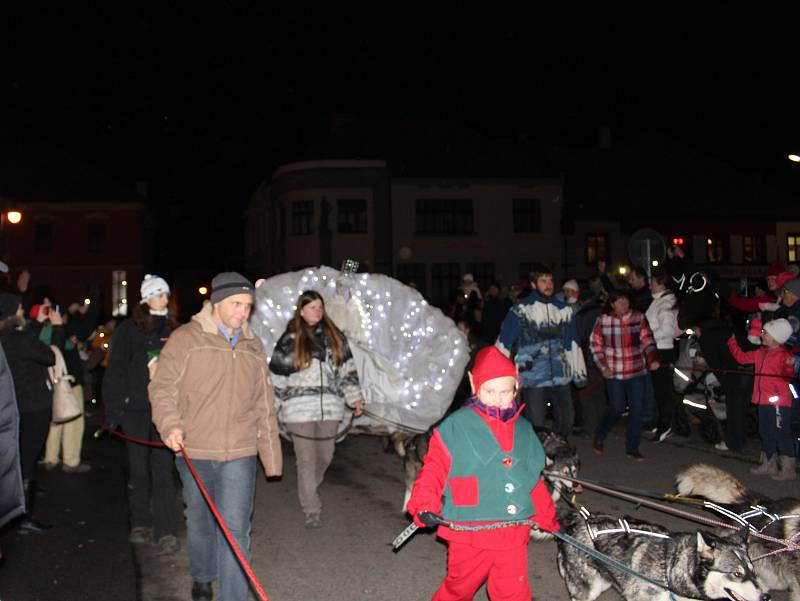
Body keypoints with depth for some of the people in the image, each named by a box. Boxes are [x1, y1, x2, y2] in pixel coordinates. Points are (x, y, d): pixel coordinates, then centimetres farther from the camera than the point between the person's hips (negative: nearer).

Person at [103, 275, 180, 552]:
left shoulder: (173, 329, 9)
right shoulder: (128, 329, 0)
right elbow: (115, 372, -1)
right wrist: (113, 410, -7)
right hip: (135, 408, -1)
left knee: (163, 468, -4)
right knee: (138, 468, 9)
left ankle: (166, 530, -2)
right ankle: (141, 523, 23)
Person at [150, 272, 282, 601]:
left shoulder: (254, 347, 9)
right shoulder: (185, 338, -4)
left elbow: (264, 406, 13)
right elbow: (162, 387, -4)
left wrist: (271, 456, 11)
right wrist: (170, 425, -21)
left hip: (239, 454, 1)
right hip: (193, 451, -1)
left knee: (235, 528, -5)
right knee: (199, 522, 16)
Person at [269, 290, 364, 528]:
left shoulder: (334, 336, 9)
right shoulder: (290, 340, -1)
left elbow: (347, 368, 13)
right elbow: (276, 376, 3)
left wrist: (354, 397, 7)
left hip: (330, 407, 4)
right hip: (300, 409, -3)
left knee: (325, 455, 13)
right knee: (306, 459, -1)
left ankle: (308, 489, 41)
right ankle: (312, 510, 8)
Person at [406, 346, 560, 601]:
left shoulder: (524, 430, 9)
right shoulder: (455, 426, -8)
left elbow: (534, 480, 19)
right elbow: (434, 469, -7)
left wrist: (547, 518, 23)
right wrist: (425, 506, -19)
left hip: (513, 535, 3)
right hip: (469, 534, -3)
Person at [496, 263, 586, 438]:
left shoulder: (564, 309, 9)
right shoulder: (520, 310, -6)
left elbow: (573, 343, 14)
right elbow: (503, 344, -4)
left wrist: (579, 372, 12)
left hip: (560, 377, 5)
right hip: (533, 379, -4)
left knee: (567, 419, 13)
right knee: (536, 424, 1)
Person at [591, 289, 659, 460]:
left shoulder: (639, 318, -3)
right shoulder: (603, 320, -4)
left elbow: (648, 341, -5)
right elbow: (596, 345, 2)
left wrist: (652, 359, -20)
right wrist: (603, 366, -7)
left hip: (637, 371, 2)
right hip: (614, 373, -2)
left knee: (637, 408, 2)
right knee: (617, 407, 0)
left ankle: (632, 447, 17)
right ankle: (599, 436, 28)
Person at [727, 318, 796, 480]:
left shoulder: (784, 355, -13)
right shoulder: (761, 353, 13)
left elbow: (788, 376, -22)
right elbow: (742, 357, 24)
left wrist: (789, 366, -43)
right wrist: (732, 341, 23)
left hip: (778, 402, -9)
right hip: (763, 401, 9)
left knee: (782, 435, -4)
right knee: (766, 434, 17)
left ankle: (787, 469, 4)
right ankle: (768, 465, 30)